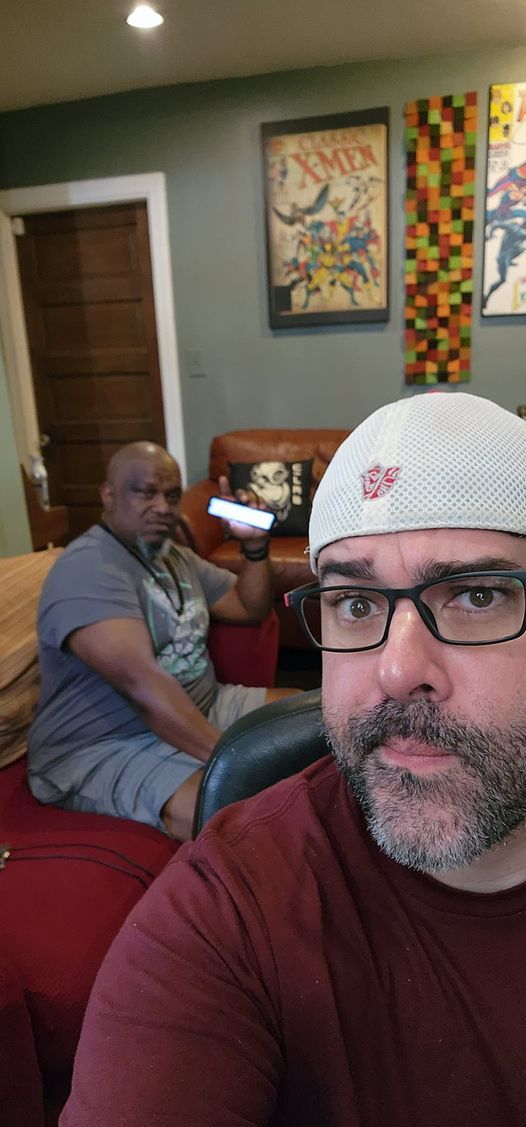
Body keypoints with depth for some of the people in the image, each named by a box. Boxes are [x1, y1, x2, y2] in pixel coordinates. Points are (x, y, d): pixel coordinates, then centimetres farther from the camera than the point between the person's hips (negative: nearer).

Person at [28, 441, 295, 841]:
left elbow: (252, 609, 17)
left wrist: (255, 544, -1)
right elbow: (143, 684, -31)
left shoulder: (177, 557, 10)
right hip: (105, 748, -9)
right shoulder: (86, 571, -20)